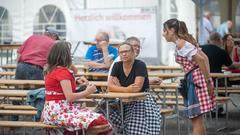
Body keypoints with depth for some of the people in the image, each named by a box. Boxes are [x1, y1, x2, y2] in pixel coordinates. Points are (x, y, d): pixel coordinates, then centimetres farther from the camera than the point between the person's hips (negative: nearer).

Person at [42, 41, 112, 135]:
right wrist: (87, 92, -5)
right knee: (97, 120, -18)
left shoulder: (51, 70, 15)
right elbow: (70, 97, -18)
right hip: (58, 112, -10)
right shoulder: (63, 71, -13)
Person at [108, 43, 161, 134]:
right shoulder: (117, 66, 3)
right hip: (123, 102, 5)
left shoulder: (140, 65, -11)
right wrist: (127, 89, -22)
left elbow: (137, 87, -21)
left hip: (141, 99, -5)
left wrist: (120, 88, -12)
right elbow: (110, 87, -7)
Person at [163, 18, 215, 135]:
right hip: (196, 78, 9)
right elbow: (205, 58, 15)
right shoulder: (185, 40, 16)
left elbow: (200, 59, -21)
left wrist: (208, 80, -18)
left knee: (196, 118, -6)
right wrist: (207, 78, 11)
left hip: (195, 79, -9)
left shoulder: (180, 44, -12)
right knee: (196, 118, 14)